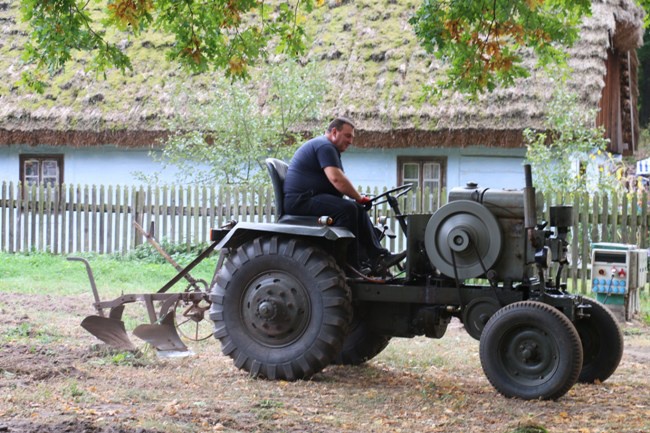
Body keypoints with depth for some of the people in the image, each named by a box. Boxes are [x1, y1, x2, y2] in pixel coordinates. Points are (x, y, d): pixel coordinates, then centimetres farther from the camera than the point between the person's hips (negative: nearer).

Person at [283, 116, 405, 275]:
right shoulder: (325, 146, -12)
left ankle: (377, 257, 0)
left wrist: (358, 199, 9)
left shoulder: (327, 147, 25)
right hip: (301, 201, -12)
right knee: (347, 209, -28)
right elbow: (336, 179, -24)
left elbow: (337, 180, 24)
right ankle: (351, 265, -25)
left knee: (358, 209, 8)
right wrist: (359, 197, -13)